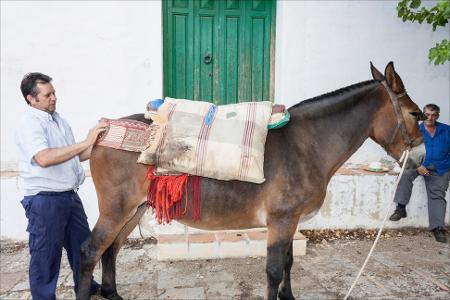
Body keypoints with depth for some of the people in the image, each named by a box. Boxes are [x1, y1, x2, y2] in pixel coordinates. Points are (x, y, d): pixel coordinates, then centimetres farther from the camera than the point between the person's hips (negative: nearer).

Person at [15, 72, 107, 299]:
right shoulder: (29, 124, -13)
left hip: (69, 196, 8)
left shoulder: (59, 120, 11)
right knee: (46, 254, 6)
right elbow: (44, 158, -29)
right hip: (44, 200, -8)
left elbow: (75, 156, 17)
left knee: (83, 244, 17)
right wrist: (85, 142, -28)